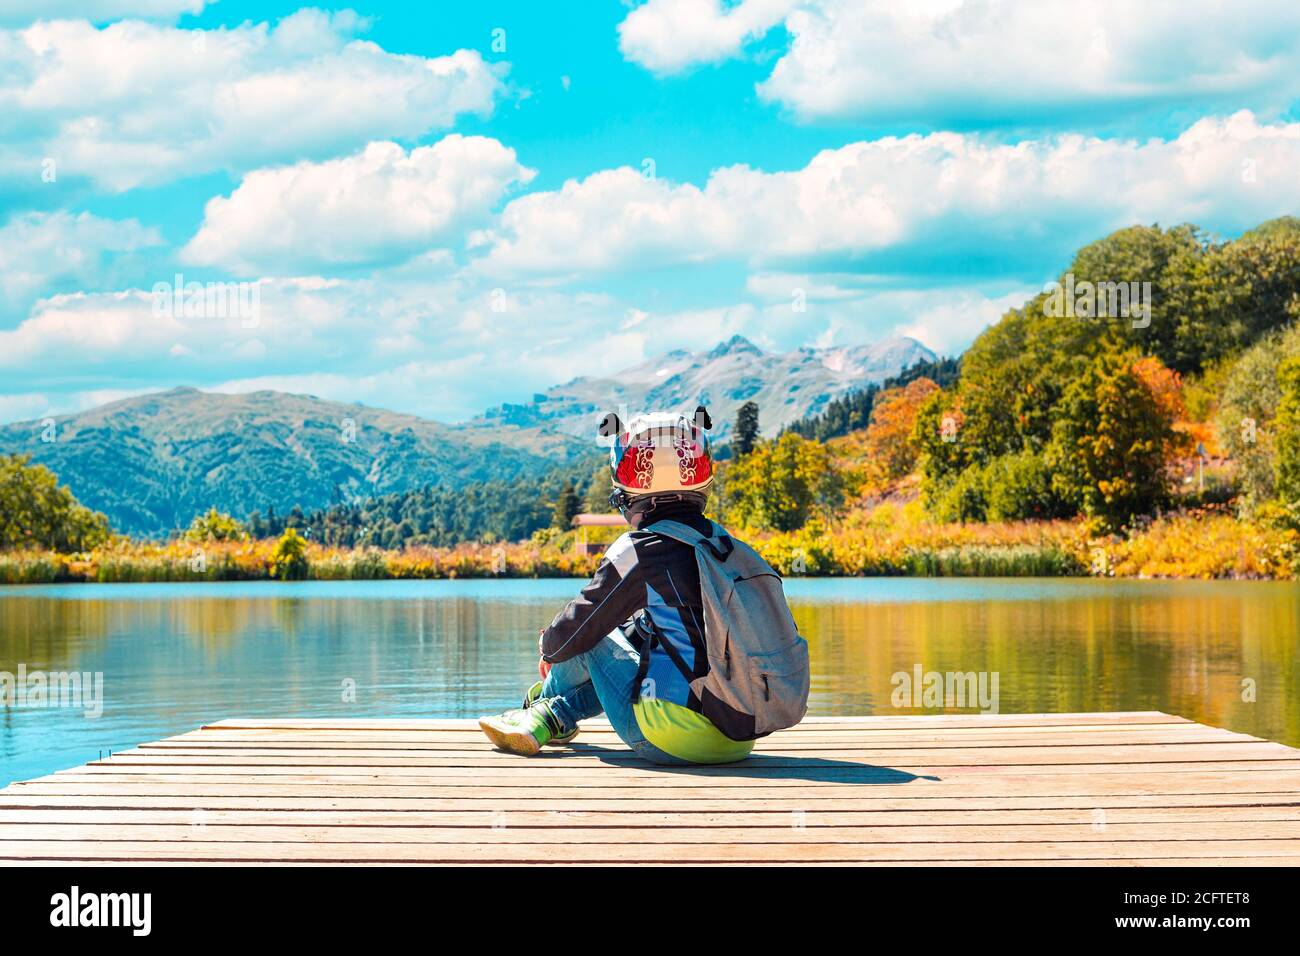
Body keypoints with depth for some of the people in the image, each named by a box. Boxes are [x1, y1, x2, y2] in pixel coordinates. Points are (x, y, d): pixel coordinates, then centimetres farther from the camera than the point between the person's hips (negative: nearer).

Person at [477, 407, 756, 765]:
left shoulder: (638, 551, -9)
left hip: (671, 741, -7)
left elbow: (572, 634, 0)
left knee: (591, 640, 15)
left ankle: (543, 703, 43)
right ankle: (552, 717, 31)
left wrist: (550, 648, 24)